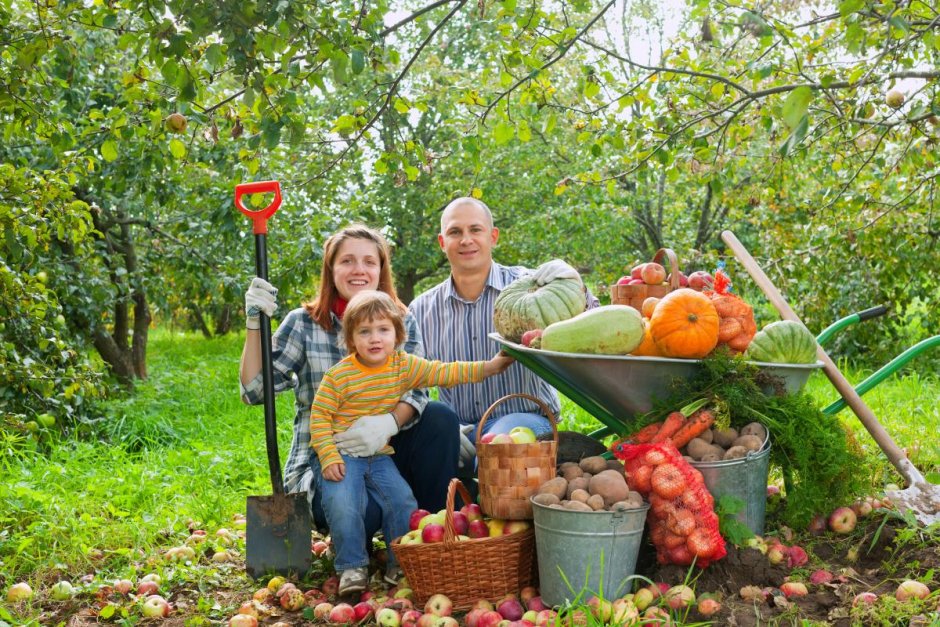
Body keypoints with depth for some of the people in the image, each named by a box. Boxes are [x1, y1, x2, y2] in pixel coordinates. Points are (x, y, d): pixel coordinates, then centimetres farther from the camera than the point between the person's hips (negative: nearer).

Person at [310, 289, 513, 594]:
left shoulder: (404, 366, -1)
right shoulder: (339, 375, -14)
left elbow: (443, 373, -3)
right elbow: (320, 415, -9)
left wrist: (487, 367, -11)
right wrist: (329, 457, -18)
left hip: (379, 456, 4)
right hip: (343, 455, -4)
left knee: (404, 502, -7)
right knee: (342, 506, -23)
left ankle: (401, 563, 12)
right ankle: (352, 566, -4)